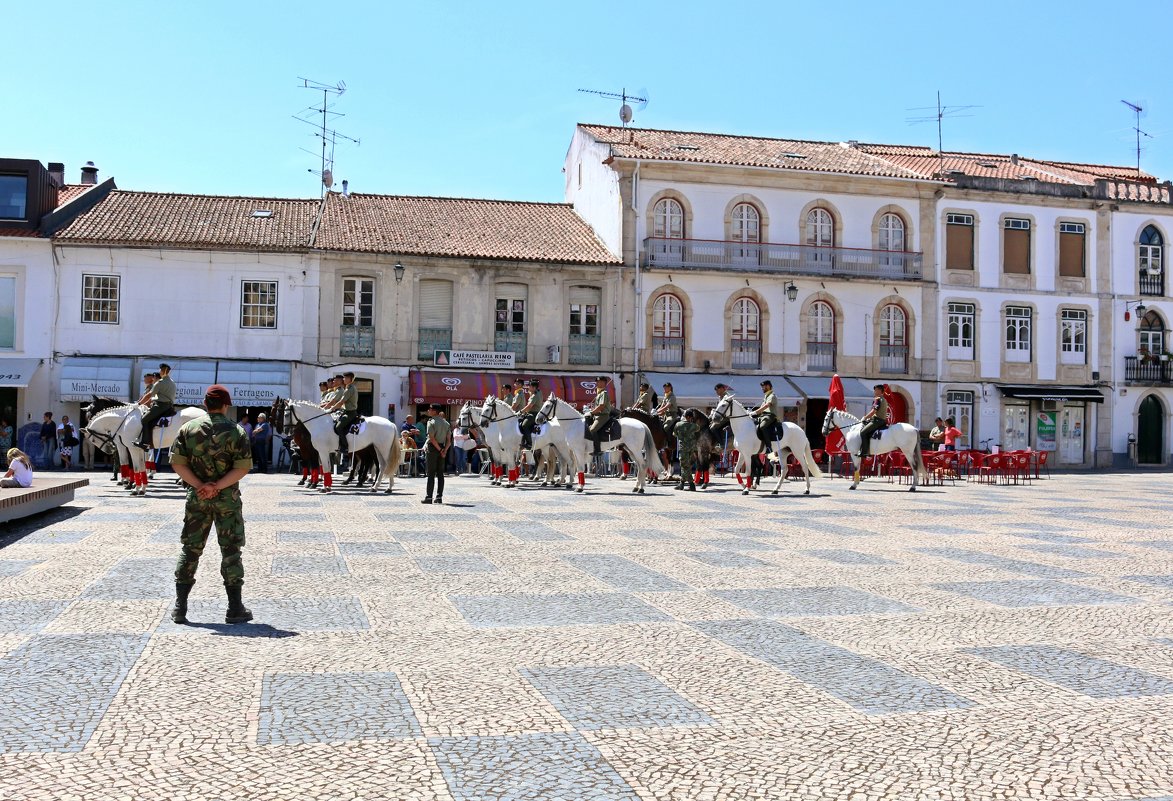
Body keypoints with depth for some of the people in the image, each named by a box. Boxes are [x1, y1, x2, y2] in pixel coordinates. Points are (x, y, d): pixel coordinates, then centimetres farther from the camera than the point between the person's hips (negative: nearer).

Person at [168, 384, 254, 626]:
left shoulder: (189, 428, 1)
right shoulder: (236, 431, -5)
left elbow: (177, 463, -5)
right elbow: (243, 468, -14)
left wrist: (199, 485, -10)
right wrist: (217, 487, -14)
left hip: (197, 497, 2)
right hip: (228, 499, -2)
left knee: (190, 549, 11)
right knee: (230, 551, 4)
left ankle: (180, 607, 11)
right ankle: (235, 609, 6)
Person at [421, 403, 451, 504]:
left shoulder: (431, 422, -10)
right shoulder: (446, 423, 11)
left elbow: (432, 438, -18)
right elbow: (449, 440, 4)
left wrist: (439, 449, -11)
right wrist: (444, 450, -4)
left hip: (433, 448, -6)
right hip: (442, 448, 6)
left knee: (431, 473, -4)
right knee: (440, 473, 8)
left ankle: (428, 497, -4)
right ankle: (439, 497, 8)